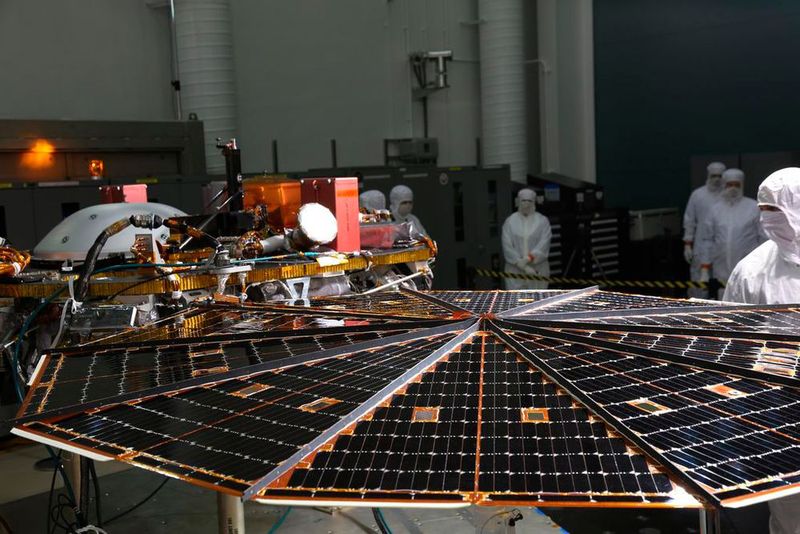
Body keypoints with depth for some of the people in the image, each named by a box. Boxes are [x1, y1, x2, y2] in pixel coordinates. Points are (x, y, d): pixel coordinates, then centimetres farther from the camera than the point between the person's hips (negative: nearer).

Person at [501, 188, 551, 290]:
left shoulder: (542, 221, 3)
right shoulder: (510, 221, 3)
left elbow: (544, 244, -7)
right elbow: (507, 247, -4)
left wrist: (528, 259, -20)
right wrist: (524, 266, -12)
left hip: (538, 270, 0)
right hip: (515, 271, 0)